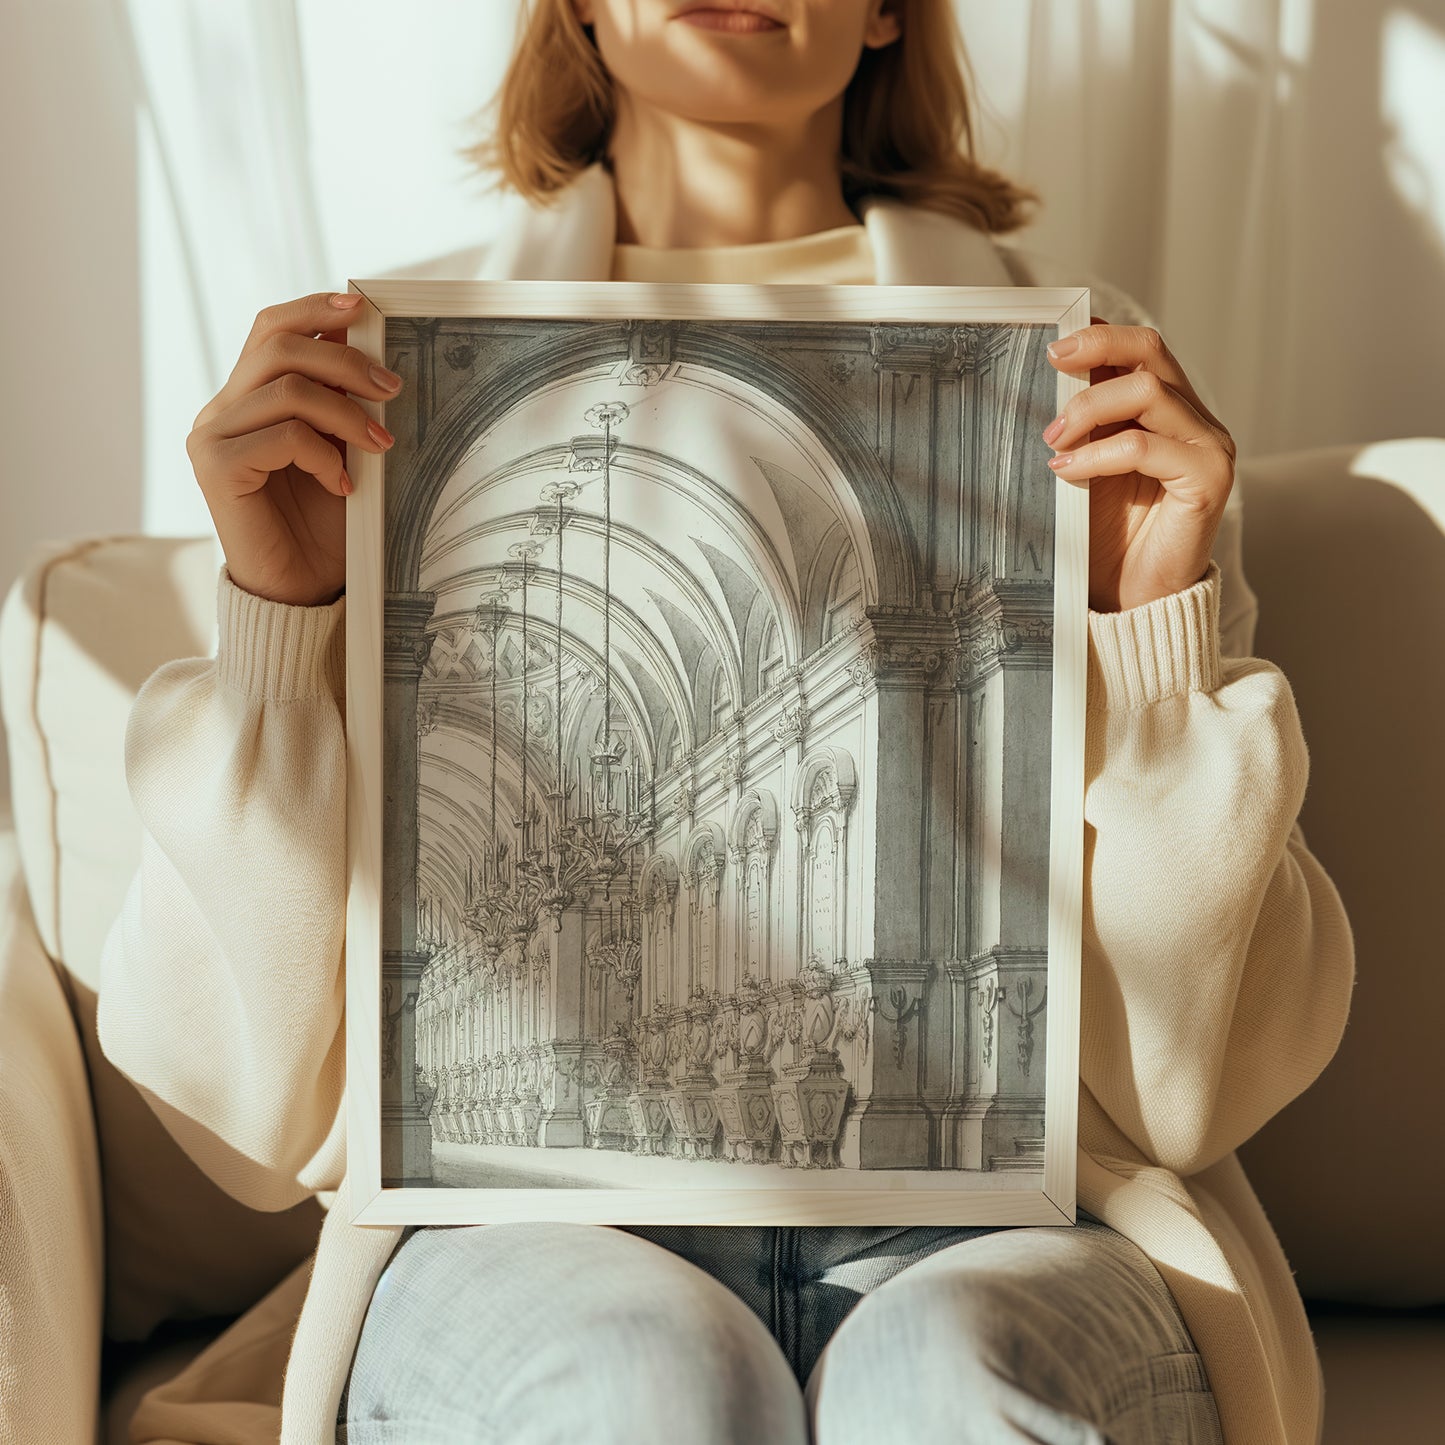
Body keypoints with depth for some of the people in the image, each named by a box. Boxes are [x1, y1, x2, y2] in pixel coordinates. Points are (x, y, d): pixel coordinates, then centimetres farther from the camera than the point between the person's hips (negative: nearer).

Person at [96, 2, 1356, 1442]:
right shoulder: (404, 371, 6)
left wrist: (1153, 628, -9)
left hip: (978, 1222, 0)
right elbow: (260, 1103, 2)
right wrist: (275, 613, -10)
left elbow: (1180, 1080, 4)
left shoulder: (1067, 372, 7)